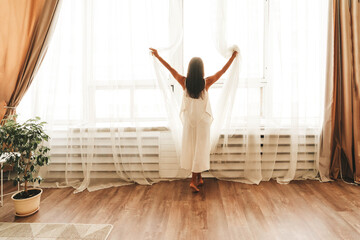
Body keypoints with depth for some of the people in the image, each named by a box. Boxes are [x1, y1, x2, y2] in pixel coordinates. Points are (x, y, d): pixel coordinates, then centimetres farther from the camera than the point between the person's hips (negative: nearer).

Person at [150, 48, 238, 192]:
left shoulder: (184, 82, -8)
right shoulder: (206, 82, -11)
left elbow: (170, 68, 4)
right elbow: (223, 71, 1)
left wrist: (157, 56, 16)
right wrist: (233, 56, 15)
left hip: (188, 120, 3)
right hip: (202, 121, -2)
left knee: (191, 148, 13)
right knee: (200, 149, 5)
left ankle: (198, 178, 26)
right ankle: (194, 180, 4)